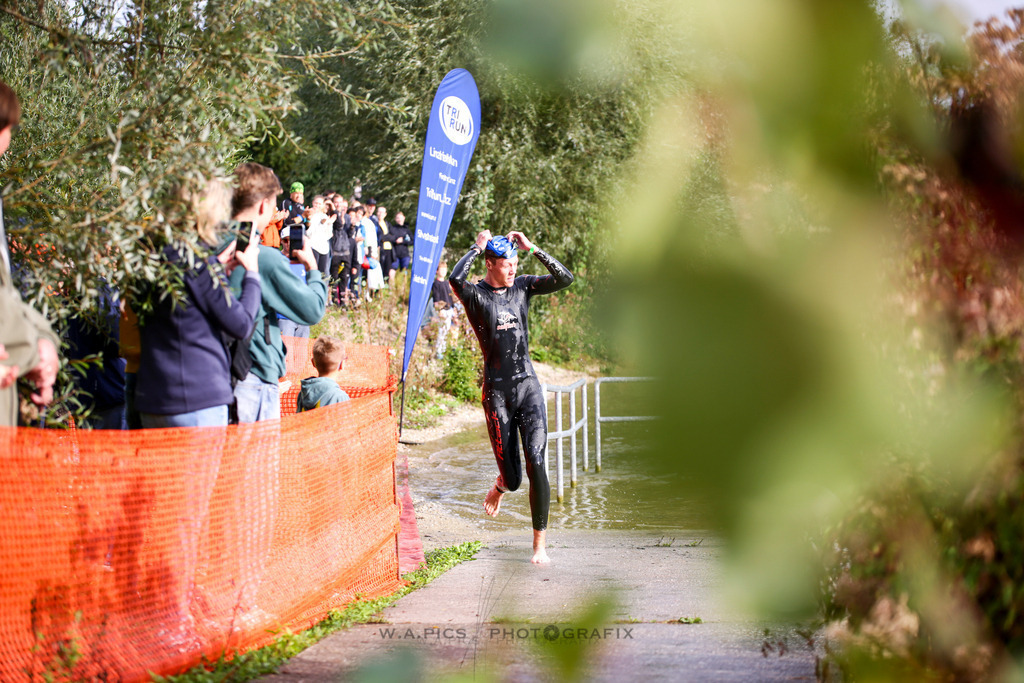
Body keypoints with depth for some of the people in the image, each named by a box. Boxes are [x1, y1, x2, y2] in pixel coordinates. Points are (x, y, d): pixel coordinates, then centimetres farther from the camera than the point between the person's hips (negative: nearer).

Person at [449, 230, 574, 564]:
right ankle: (500, 487, 41)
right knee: (512, 478, 1)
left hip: (528, 386, 2)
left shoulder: (522, 286, 8)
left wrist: (533, 248, -5)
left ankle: (539, 544, -7)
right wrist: (476, 247, -14)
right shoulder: (476, 294, -4)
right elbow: (455, 280, -27)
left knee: (536, 462, -13)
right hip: (497, 392, -2)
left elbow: (564, 279, -1)